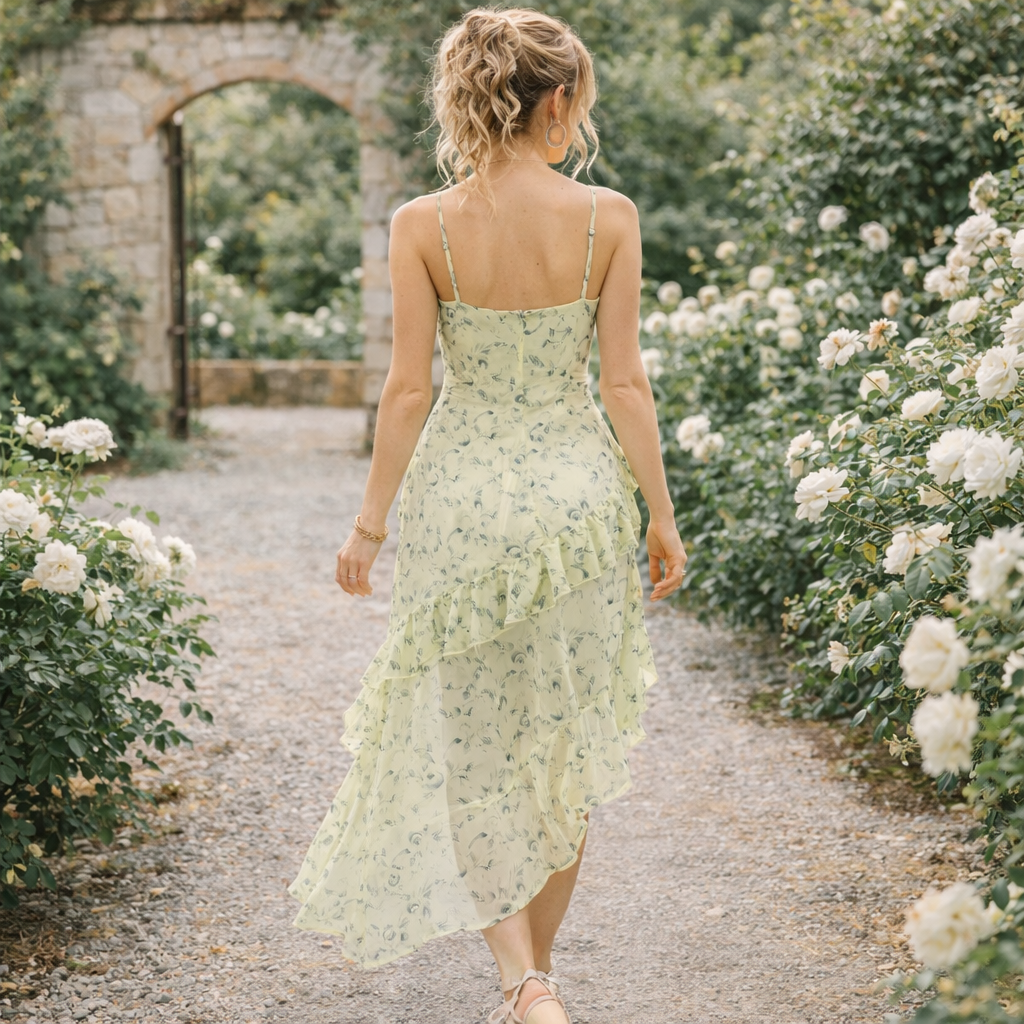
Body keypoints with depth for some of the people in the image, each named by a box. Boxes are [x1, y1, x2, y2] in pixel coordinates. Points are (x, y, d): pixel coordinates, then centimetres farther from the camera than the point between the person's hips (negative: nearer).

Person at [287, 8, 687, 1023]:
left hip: (459, 494, -1)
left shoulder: (423, 226, -7)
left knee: (463, 752, 8)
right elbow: (623, 380, -5)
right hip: (577, 489, 1)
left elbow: (409, 388, -6)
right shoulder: (608, 218, -6)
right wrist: (662, 514, 5)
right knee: (562, 748, 15)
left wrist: (370, 522, 3)